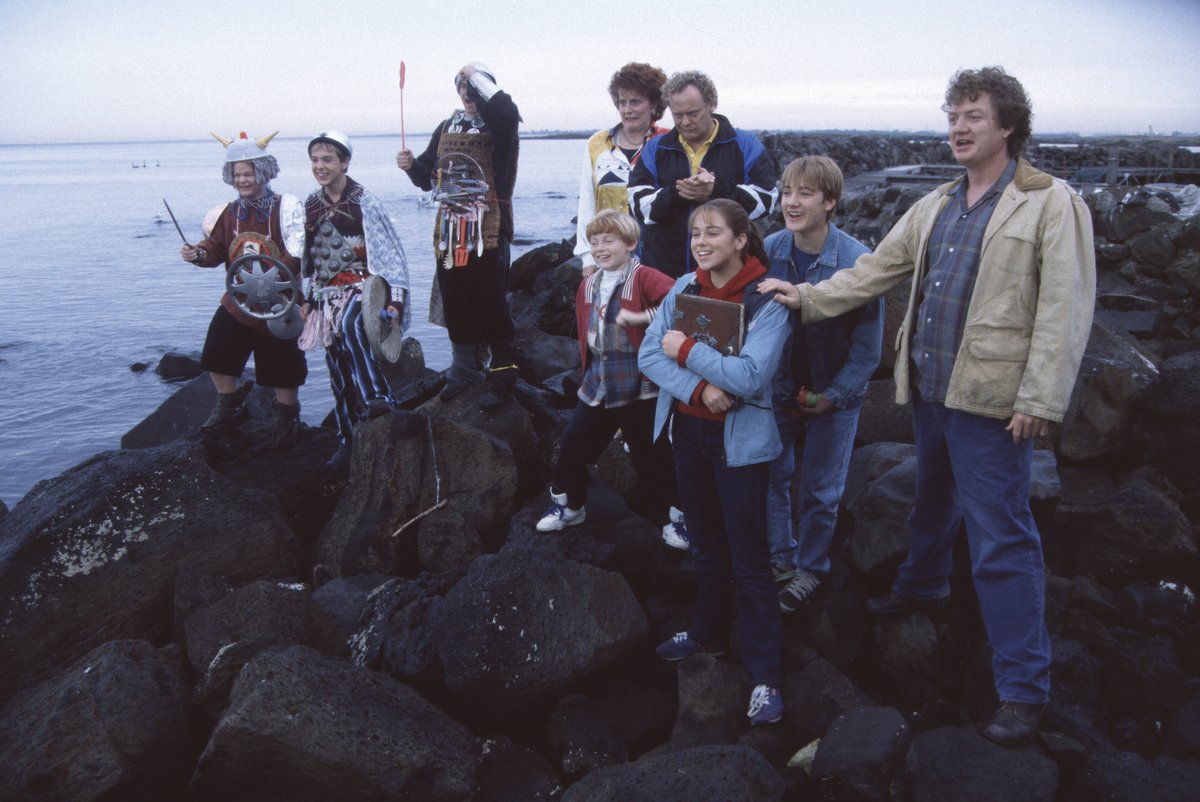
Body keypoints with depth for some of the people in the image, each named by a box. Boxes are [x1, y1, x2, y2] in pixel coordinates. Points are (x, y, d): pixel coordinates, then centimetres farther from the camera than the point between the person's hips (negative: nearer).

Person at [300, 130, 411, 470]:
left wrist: (395, 300, -15)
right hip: (328, 295, 5)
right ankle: (348, 440, 15)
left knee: (351, 326, -39)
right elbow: (306, 259, 17)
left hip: (364, 286, -5)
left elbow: (391, 254, -8)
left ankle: (377, 397, -42)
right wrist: (306, 299, 12)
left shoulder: (364, 202, -7)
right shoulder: (310, 207, 9)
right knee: (338, 369, 5)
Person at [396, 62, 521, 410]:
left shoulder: (498, 125, -3)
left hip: (488, 230, -6)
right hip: (450, 230, 6)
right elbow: (429, 176, 19)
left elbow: (507, 111, -29)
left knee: (492, 303, -5)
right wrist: (412, 166, -3)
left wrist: (477, 76, -17)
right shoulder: (446, 128, 15)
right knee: (454, 301, 11)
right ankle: (465, 368, 26)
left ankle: (502, 373, 7)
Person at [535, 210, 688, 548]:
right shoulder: (587, 285, 11)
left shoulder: (644, 278, -11)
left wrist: (641, 317, -30)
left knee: (651, 455, 3)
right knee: (573, 444, 10)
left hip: (639, 387, -6)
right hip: (597, 385, 6)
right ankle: (569, 505, 32)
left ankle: (671, 516, 21)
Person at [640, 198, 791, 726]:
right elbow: (649, 354, -4)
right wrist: (698, 388, -19)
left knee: (749, 559, -2)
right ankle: (708, 633, 41)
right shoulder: (684, 289, 2)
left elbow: (752, 375, -24)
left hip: (738, 439, -6)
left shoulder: (767, 301, -15)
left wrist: (686, 350, -19)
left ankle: (766, 676, 8)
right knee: (705, 543, 22)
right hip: (688, 429, 6)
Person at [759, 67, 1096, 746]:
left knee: (1001, 538, -5)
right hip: (930, 387, 7)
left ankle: (1024, 689, 4)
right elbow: (877, 270, 14)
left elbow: (1065, 309, -13)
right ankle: (923, 586, 51)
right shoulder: (935, 207, 14)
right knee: (932, 501, 26)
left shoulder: (1052, 204, -7)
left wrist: (1040, 400, -18)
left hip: (992, 398, -7)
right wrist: (808, 298, 3)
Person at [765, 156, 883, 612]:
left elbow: (868, 343, -13)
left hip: (834, 395, -3)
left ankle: (811, 569, 30)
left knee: (820, 490, 10)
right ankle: (779, 558, 33)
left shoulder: (857, 261, -18)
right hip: (776, 389, 3)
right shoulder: (768, 251, -10)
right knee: (771, 477, 12)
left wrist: (834, 395, -15)